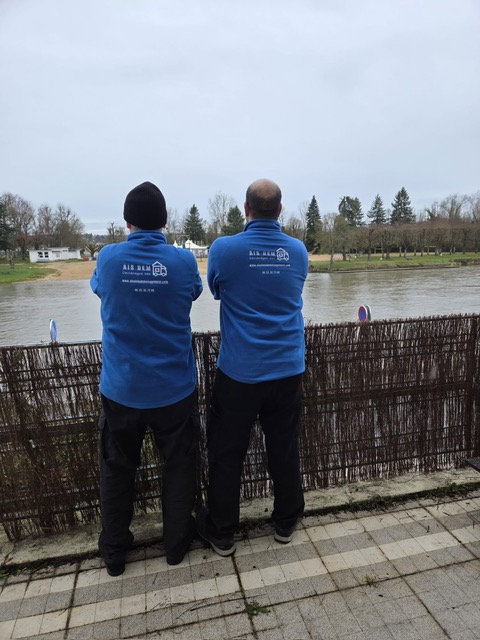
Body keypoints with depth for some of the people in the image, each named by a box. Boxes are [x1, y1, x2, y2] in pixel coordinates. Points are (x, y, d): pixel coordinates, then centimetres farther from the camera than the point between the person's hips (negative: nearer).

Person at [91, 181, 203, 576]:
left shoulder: (108, 259, -8)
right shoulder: (183, 261, -10)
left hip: (121, 387, 1)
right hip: (174, 387, -1)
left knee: (117, 469, 20)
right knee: (179, 465, 18)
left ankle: (114, 552, 37)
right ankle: (176, 543, 35)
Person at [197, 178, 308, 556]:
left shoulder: (224, 249, -11)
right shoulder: (299, 251, -1)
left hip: (239, 371, -3)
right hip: (288, 368, 4)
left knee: (227, 454, 13)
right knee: (285, 450, 18)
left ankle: (222, 533, 30)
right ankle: (286, 523, 38)